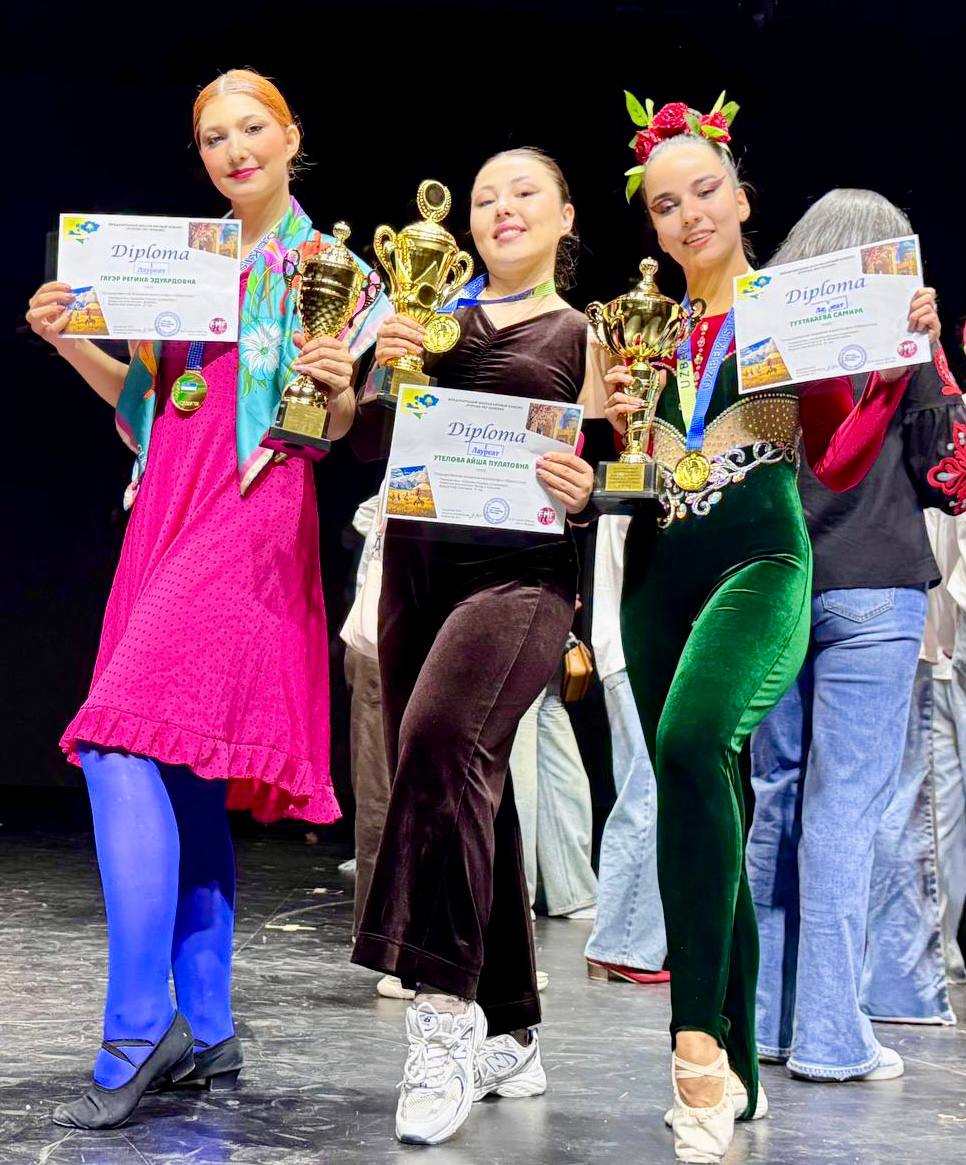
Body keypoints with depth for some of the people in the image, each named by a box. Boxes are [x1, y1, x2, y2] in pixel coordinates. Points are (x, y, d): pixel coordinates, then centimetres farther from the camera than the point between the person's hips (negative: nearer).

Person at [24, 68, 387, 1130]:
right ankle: (207, 1034, 11)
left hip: (252, 515, -7)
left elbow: (335, 432, 0)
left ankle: (137, 1034, -18)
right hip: (169, 509, 7)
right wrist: (69, 342, 6)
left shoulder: (331, 268, 3)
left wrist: (340, 391, -21)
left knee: (127, 747, -20)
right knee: (185, 771, 5)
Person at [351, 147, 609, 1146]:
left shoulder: (585, 334, 9)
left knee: (442, 739, -29)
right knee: (468, 786, 5)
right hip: (419, 561, 4)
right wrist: (384, 370, -7)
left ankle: (447, 1007, -24)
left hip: (523, 569, -4)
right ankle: (508, 1036, 16)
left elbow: (598, 475, 6)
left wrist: (582, 490, -17)